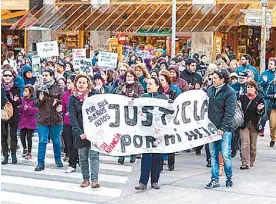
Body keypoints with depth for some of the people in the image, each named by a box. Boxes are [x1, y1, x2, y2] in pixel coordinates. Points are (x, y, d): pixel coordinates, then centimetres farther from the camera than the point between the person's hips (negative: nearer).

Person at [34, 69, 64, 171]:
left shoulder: (58, 88, 1)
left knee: (56, 141, 11)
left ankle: (58, 160, 29)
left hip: (56, 119, -1)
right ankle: (40, 163, 1)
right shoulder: (39, 88, 6)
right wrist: (40, 100, -12)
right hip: (42, 119, 1)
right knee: (42, 141, -3)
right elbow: (35, 103, 9)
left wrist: (59, 104, -20)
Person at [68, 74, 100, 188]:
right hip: (80, 132, 2)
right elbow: (72, 117, -4)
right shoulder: (73, 98, 3)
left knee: (94, 155, -7)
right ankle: (86, 179, 15)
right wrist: (79, 133, -15)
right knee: (83, 156, 6)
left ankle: (94, 179, -7)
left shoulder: (94, 95, 0)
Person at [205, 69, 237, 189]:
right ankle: (215, 180, 12)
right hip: (211, 127, 6)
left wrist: (222, 128, -20)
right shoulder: (210, 90, 9)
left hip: (224, 129, -6)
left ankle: (229, 178, 16)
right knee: (213, 155, 7)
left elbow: (229, 113, -14)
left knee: (225, 155, -3)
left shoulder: (230, 93, -10)